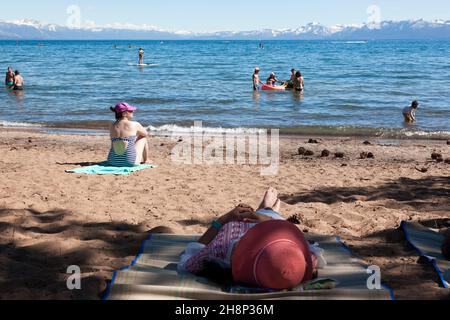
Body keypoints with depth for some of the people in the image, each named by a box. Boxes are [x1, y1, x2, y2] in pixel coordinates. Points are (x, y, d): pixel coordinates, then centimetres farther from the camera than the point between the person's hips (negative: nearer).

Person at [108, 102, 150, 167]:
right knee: (143, 137, 21)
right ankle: (145, 160, 37)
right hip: (130, 161, -5)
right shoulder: (135, 125, -7)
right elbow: (146, 134, 14)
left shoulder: (112, 126, 5)